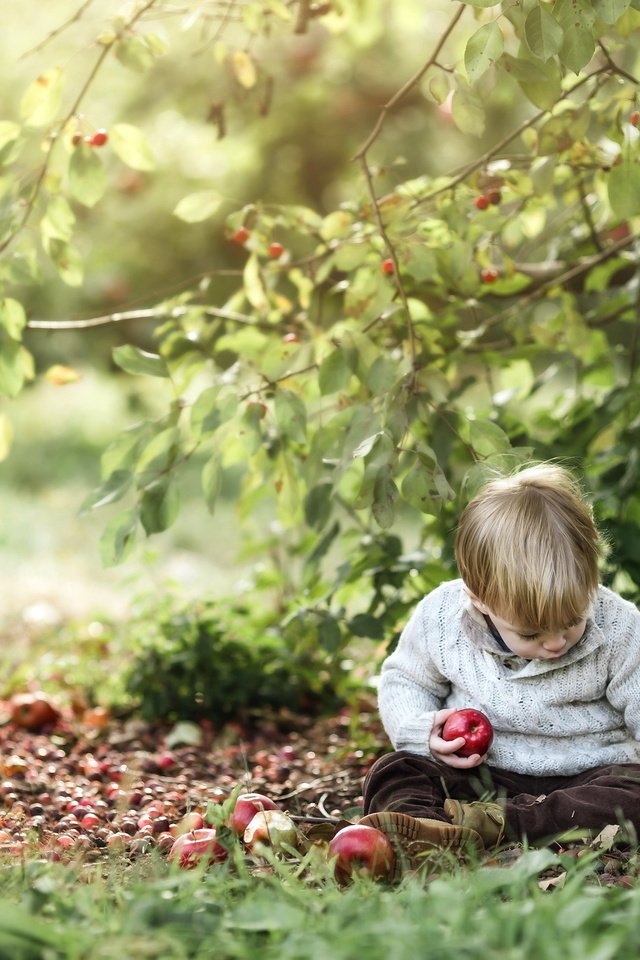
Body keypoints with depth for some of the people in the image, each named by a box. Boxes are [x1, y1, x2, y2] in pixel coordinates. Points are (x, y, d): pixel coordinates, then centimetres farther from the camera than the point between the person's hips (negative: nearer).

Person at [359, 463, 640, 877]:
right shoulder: (441, 619, -9)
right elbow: (402, 681, 7)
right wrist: (424, 731, -13)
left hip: (586, 777, -1)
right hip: (478, 777, 2)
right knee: (392, 773, -19)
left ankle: (486, 825, -42)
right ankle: (425, 833, -51)